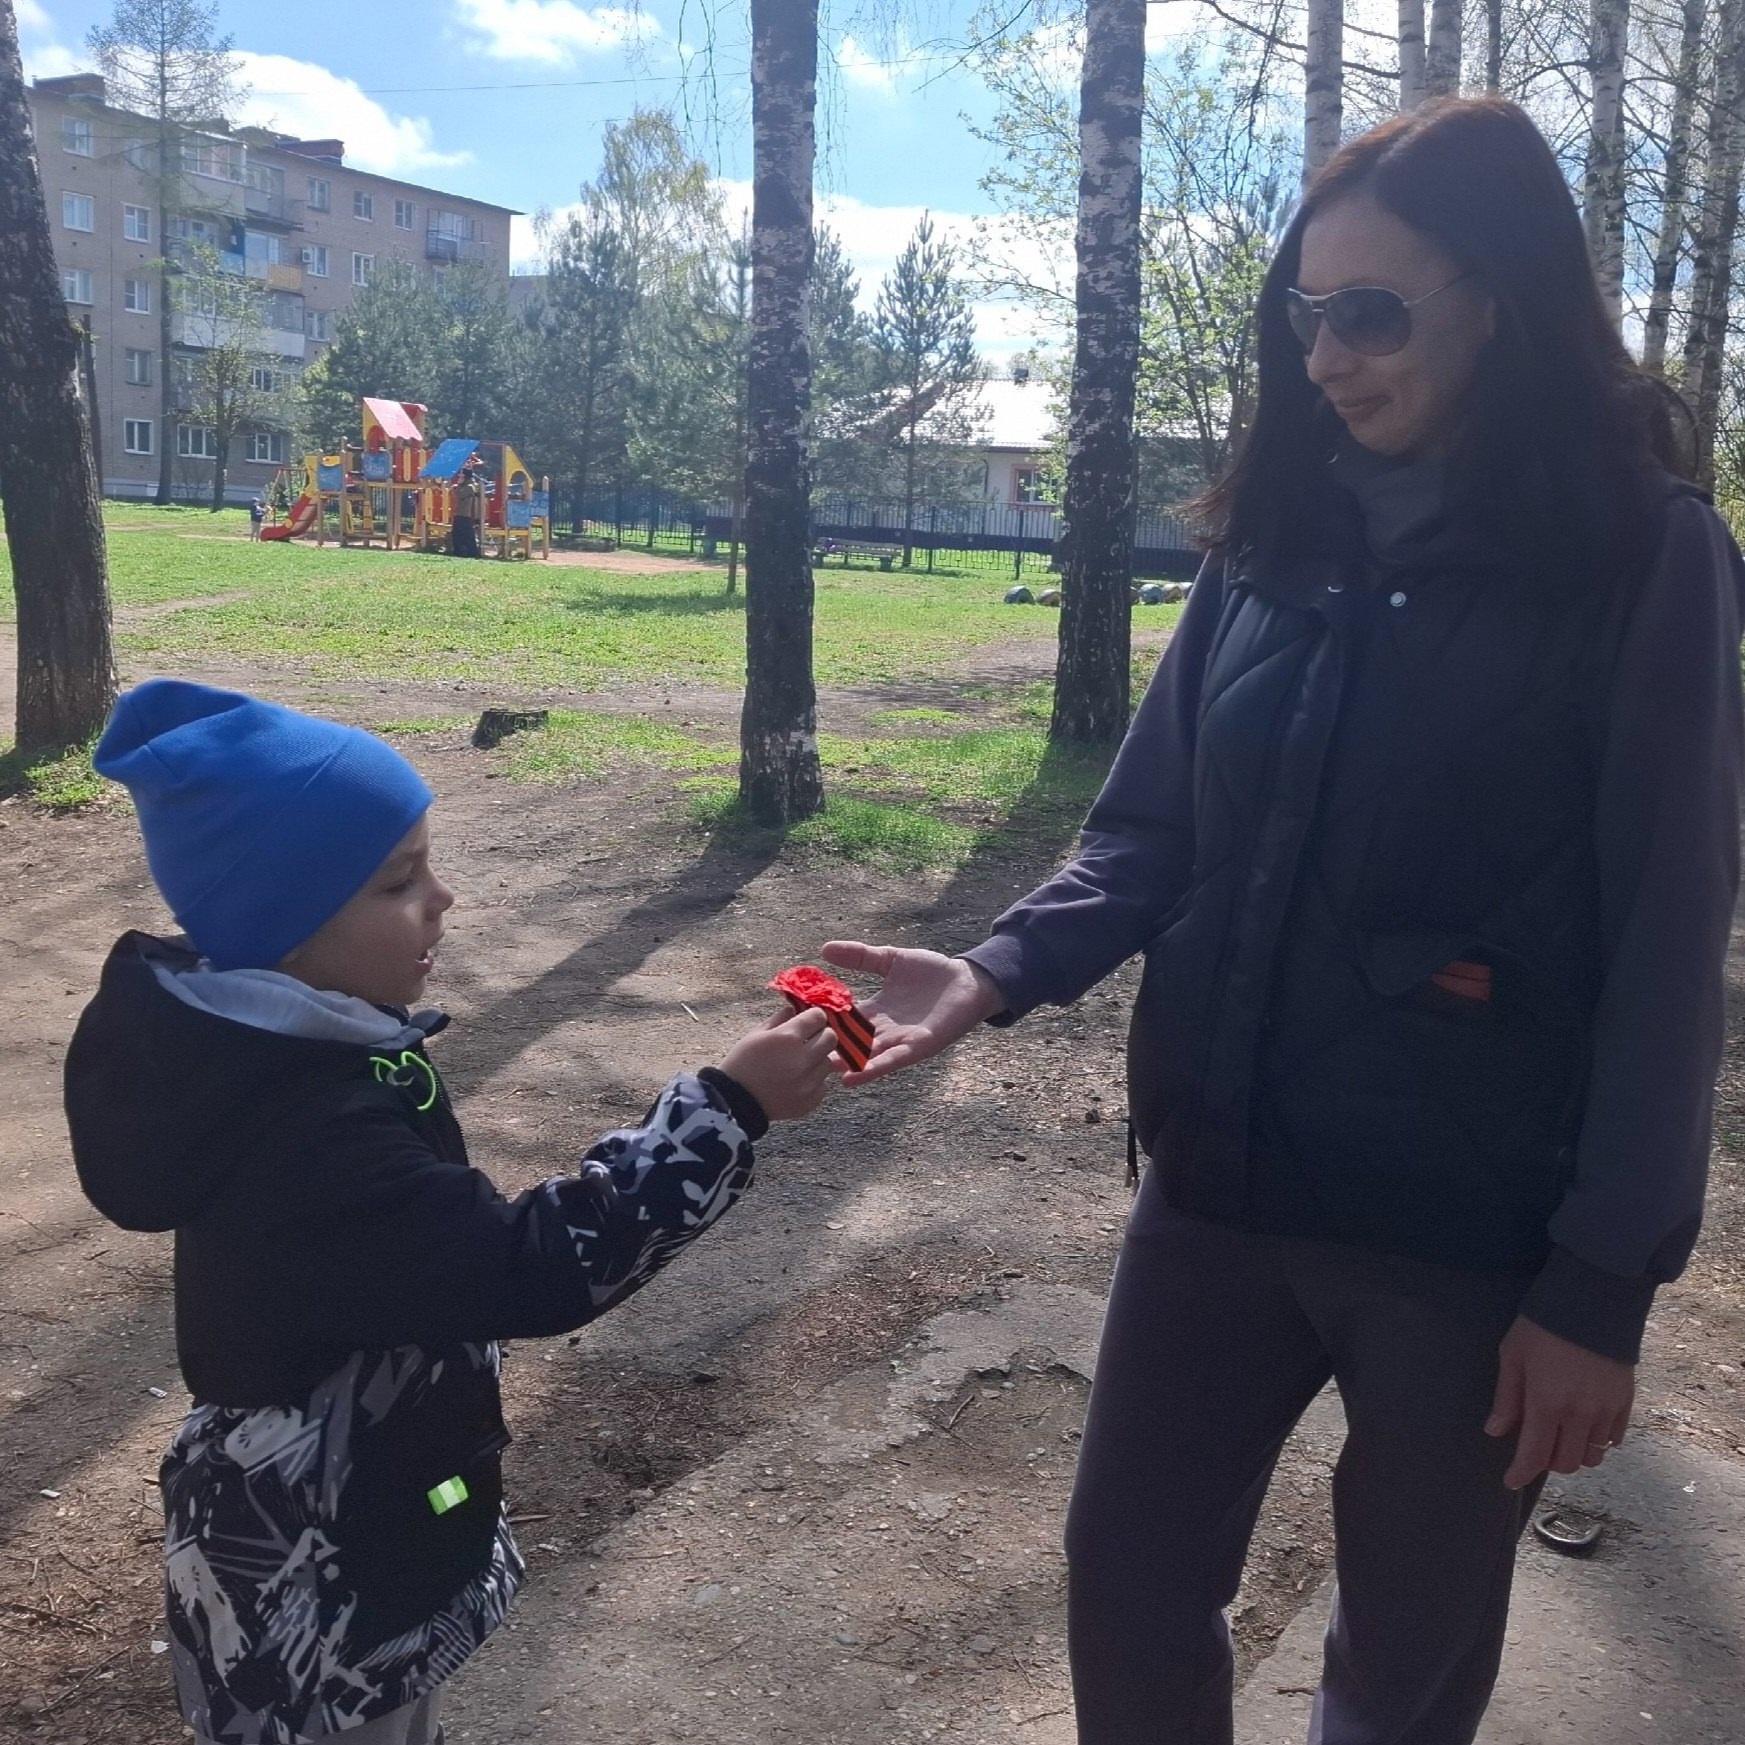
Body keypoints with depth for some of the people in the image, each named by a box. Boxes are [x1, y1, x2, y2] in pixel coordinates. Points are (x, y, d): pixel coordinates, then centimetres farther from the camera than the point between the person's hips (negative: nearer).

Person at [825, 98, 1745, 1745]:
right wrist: (1000, 971, -12)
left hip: (1473, 1229, -4)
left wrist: (1600, 1282, -11)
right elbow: (1151, 834, 5)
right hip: (1219, 1184, 5)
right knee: (1128, 1579, 17)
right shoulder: (1277, 539, 4)